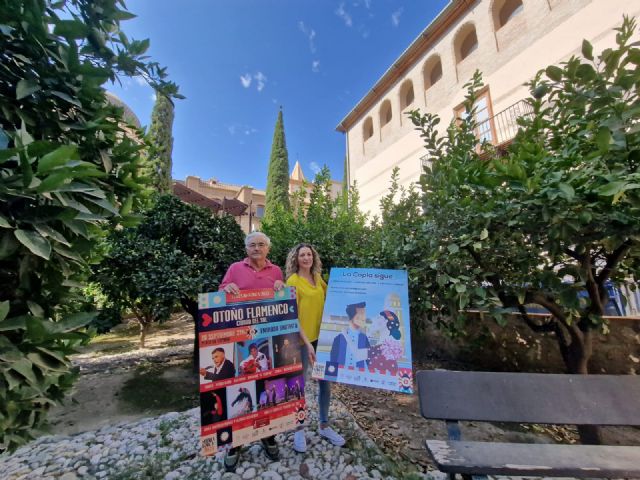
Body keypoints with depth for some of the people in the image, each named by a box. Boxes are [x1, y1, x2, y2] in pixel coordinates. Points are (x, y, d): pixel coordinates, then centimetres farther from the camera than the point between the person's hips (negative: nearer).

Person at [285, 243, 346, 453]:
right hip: (302, 339, -6)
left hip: (322, 337, 6)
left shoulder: (318, 279, 5)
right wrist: (307, 342, -19)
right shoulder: (293, 281, -12)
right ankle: (299, 430, 33)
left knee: (325, 382, 16)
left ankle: (324, 425, 38)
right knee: (299, 385, 11)